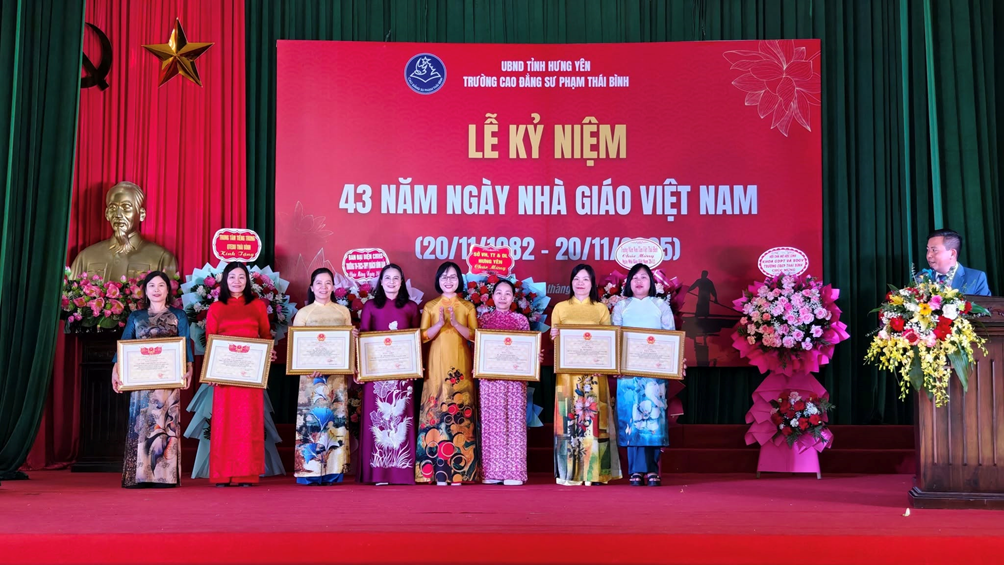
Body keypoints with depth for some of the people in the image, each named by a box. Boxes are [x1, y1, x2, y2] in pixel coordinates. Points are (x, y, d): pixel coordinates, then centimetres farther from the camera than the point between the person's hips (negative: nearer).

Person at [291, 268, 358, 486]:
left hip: (337, 373, 2)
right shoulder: (303, 313, 7)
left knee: (336, 417, -1)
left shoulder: (343, 311, 14)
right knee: (312, 416, -8)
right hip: (312, 373, -2)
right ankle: (310, 470, -5)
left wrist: (354, 336, -6)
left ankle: (333, 470, 1)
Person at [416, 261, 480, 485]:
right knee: (436, 411, -6)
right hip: (437, 366, 0)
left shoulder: (468, 307, 9)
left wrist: (456, 323, -15)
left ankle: (458, 469, -1)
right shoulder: (430, 306, 8)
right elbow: (423, 336, 2)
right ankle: (438, 469, -4)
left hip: (461, 366, 0)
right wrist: (439, 324, -15)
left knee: (460, 412, -4)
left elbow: (475, 336, 0)